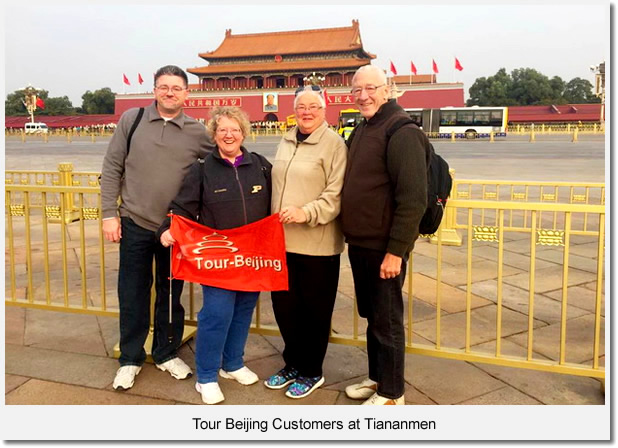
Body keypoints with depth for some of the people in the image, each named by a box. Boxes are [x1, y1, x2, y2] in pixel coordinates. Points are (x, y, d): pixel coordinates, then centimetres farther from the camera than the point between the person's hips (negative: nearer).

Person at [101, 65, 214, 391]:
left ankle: (167, 354, 32)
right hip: (135, 225, 0)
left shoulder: (197, 132, 1)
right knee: (132, 295, 10)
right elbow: (112, 168, 2)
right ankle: (130, 359, 28)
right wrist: (109, 213, -3)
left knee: (171, 294, 13)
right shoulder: (132, 119, 1)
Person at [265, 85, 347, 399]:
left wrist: (306, 213, -25)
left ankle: (311, 372, 26)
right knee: (283, 304, 14)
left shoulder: (334, 144, -8)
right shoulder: (286, 142, 14)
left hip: (316, 243, -6)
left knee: (314, 309, 7)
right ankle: (292, 364, 35)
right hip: (282, 239, 7)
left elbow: (337, 194, -15)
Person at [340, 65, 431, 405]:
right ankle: (376, 378, 36)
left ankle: (391, 395, 21)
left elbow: (412, 198, -22)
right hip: (359, 245, 9)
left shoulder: (402, 132, -16)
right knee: (371, 316, 19)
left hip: (384, 248, -8)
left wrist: (396, 251, -23)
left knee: (387, 322, 5)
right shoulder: (361, 130, 13)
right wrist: (351, 236, 15)